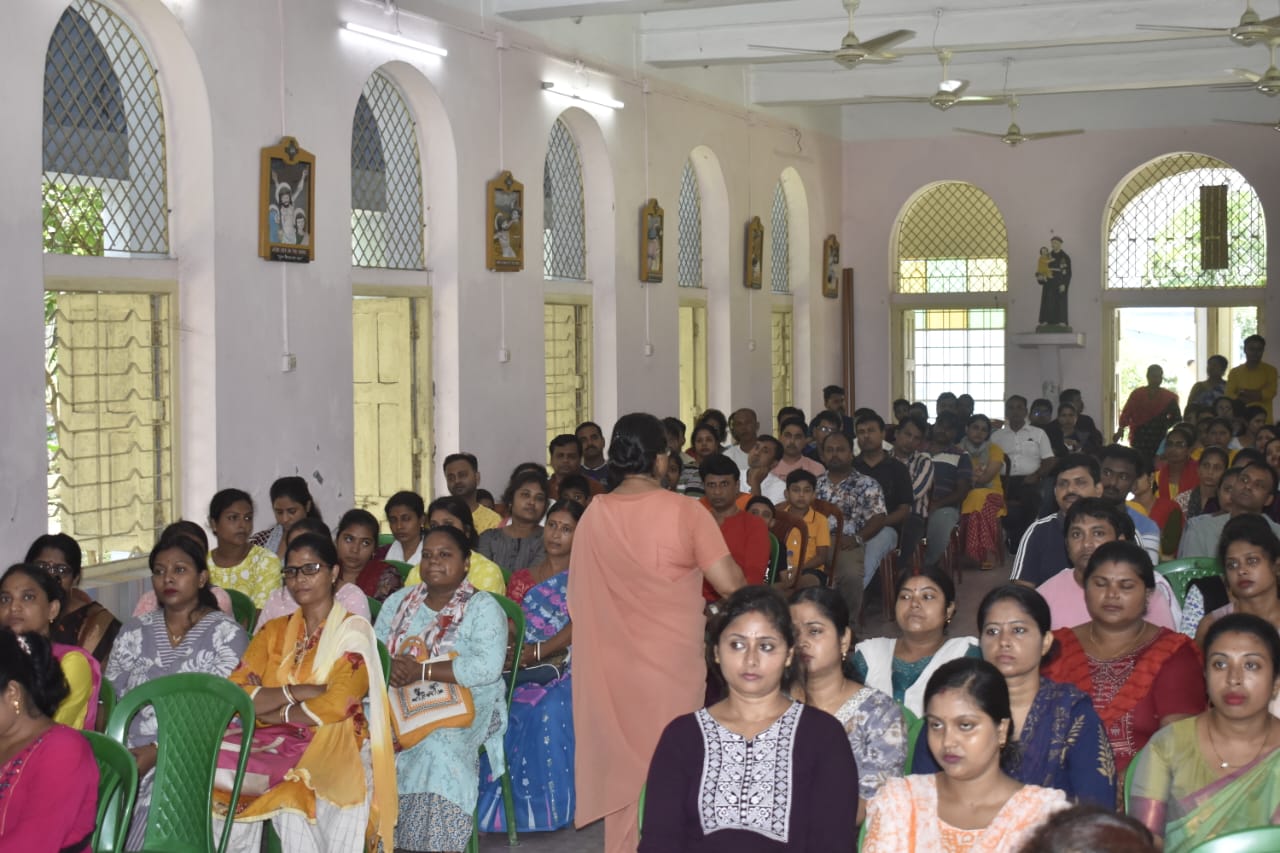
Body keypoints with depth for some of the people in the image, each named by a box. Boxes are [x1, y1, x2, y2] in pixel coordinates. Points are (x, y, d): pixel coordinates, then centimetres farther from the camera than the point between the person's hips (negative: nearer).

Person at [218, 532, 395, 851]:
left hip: (332, 744, -4)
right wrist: (295, 692, -9)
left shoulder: (353, 630, 3)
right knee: (224, 790, -26)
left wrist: (274, 710, -4)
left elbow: (338, 705, -11)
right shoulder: (274, 631, 17)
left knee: (294, 792, -35)